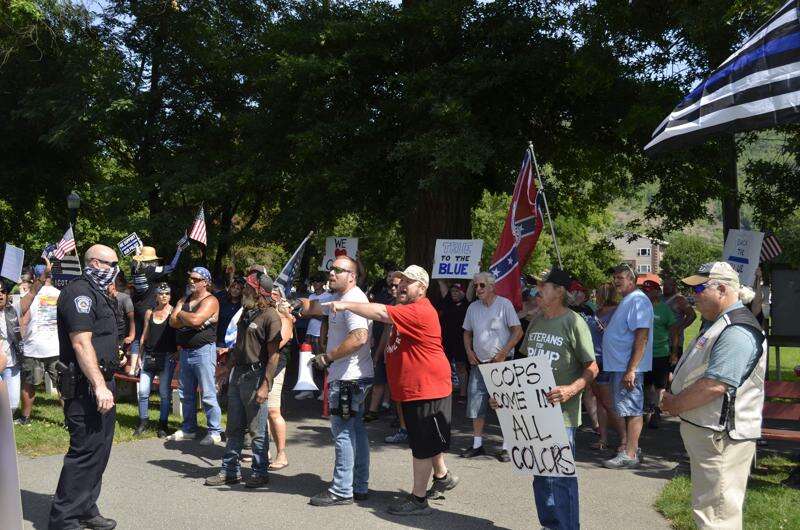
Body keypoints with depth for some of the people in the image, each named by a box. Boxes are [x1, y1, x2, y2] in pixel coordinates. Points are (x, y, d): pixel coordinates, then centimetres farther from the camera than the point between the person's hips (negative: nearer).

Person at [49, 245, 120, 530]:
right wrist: (99, 386, -26)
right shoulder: (79, 292, -14)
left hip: (101, 383, 11)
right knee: (85, 452, -9)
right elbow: (81, 343, -23)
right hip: (86, 388, -11)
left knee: (99, 450, 15)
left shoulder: (98, 295, 18)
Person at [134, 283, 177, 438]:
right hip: (149, 355, 3)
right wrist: (141, 355, 13)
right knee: (143, 391, 0)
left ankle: (163, 425, 9)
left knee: (165, 393, 0)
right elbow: (144, 335, 17)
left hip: (167, 356, -3)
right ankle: (142, 423, 12)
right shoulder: (149, 313, 12)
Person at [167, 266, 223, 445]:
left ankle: (215, 432, -2)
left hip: (203, 350, -8)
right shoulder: (184, 300, 15)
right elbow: (172, 321, 3)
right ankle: (188, 429, 24)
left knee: (208, 394, -7)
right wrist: (189, 320, -12)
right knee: (186, 394, 14)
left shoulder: (210, 301, -8)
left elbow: (195, 319, -23)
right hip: (185, 351, 8)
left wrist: (181, 314, -4)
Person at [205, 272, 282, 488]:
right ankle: (230, 471, 23)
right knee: (234, 427, 14)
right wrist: (228, 367, 22)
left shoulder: (270, 316, -14)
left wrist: (265, 385, -22)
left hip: (256, 376, -9)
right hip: (238, 373, 9)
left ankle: (260, 473, 13)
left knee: (257, 430, 1)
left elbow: (274, 355, -18)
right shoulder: (247, 312, 13)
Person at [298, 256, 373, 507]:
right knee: (356, 431, 14)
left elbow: (359, 337, -30)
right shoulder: (338, 298, 16)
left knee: (342, 432, -5)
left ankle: (342, 491, 2)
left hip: (348, 378, -11)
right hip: (350, 377, 11)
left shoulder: (353, 300, -18)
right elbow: (312, 308, 31)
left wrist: (328, 357, -23)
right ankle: (360, 487, 23)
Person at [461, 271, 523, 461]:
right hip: (479, 362, 5)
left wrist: (503, 353, -15)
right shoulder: (473, 307, 9)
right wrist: (469, 351, 3)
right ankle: (477, 444, 17)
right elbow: (467, 333, 20)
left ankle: (506, 447, 5)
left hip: (502, 362, -5)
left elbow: (518, 331, -9)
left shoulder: (504, 304, -7)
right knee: (475, 403, 6)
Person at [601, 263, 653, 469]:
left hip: (628, 367, -10)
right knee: (629, 410, 15)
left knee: (632, 410, -5)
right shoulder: (626, 301, 18)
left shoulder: (638, 300, -15)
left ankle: (630, 455, -2)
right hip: (619, 366, 10)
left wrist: (631, 370, -25)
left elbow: (642, 337, -22)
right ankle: (631, 448, 23)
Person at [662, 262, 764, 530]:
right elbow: (701, 374, 25)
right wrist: (674, 395, 10)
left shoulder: (737, 331, -20)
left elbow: (714, 385, -27)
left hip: (720, 436, -11)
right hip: (705, 430, 11)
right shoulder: (723, 323, 16)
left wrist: (674, 404, -14)